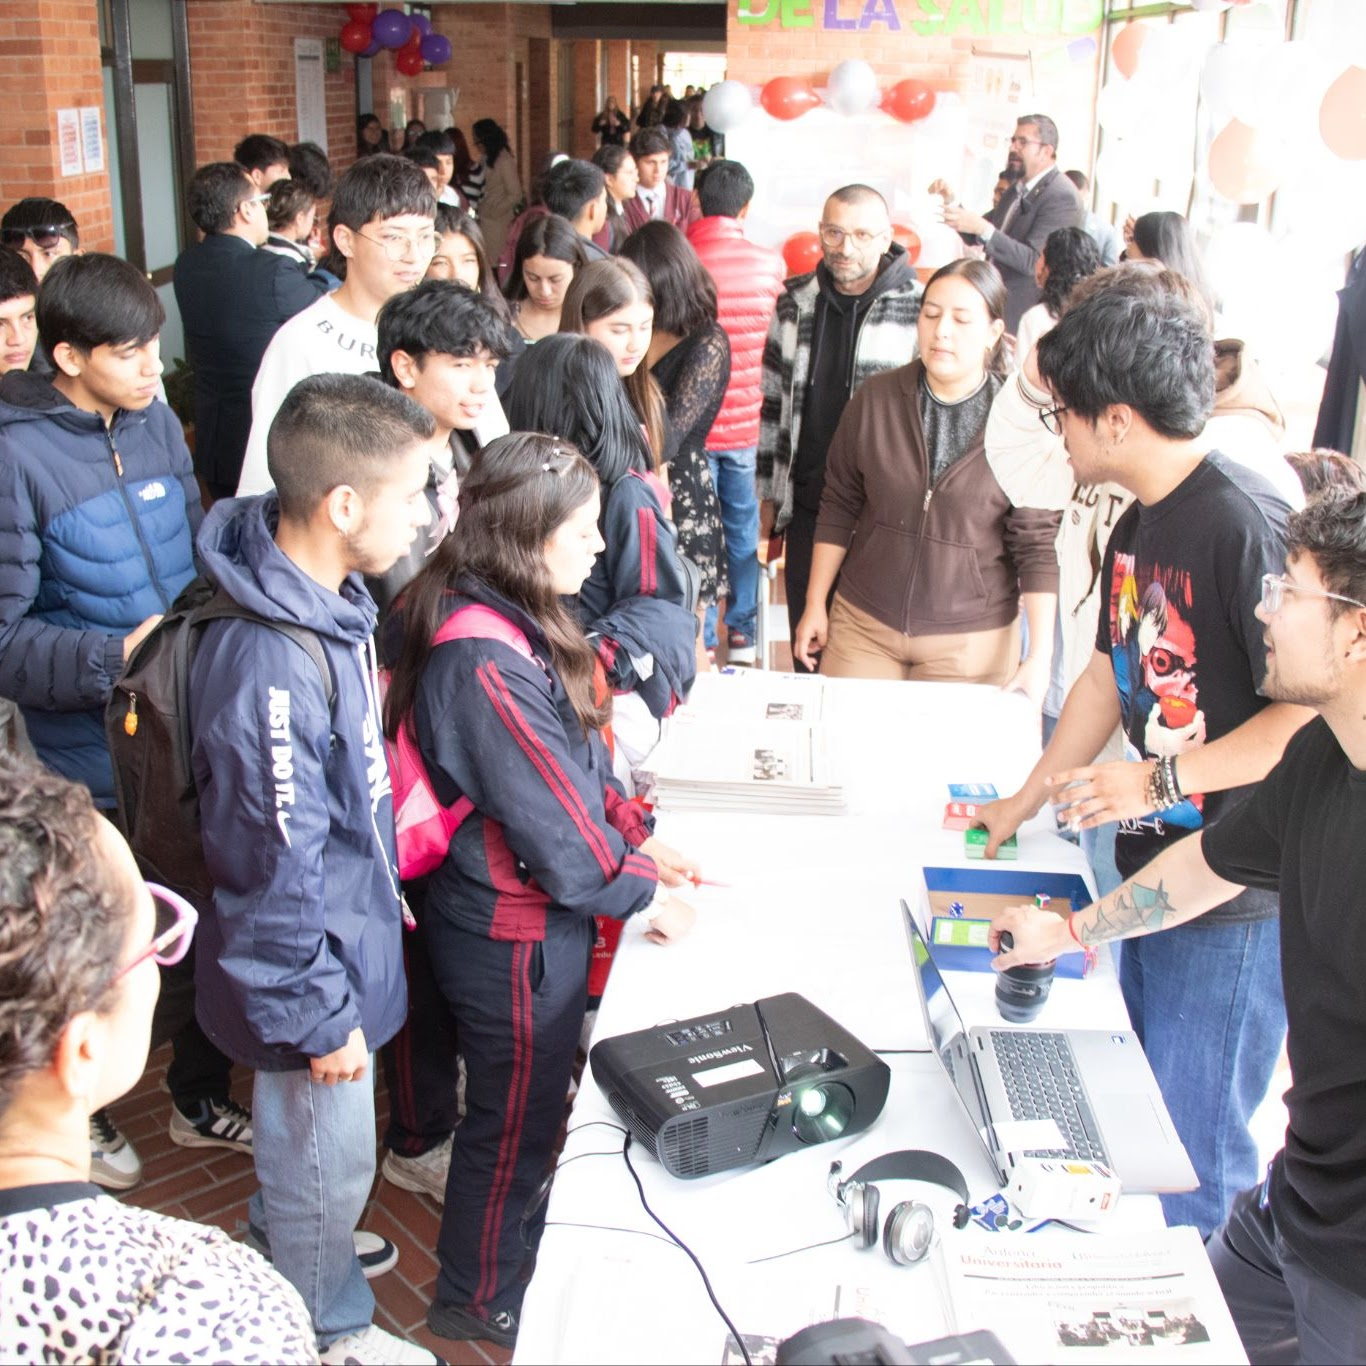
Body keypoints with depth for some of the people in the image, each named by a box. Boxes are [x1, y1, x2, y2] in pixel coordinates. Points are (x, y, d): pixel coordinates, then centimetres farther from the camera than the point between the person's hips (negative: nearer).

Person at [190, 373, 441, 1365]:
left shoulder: (330, 597, -5)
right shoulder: (272, 668, -36)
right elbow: (278, 870, -28)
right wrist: (320, 1015, -18)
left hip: (351, 930, 9)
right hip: (313, 969, -9)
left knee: (305, 1144, 32)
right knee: (329, 1161, 17)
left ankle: (287, 1243, 58)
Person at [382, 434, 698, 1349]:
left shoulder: (514, 617, -2)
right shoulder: (485, 663, -33)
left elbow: (579, 758, 9)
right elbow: (550, 824, -26)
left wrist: (640, 837, 4)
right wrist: (641, 896, -12)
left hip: (540, 911, 9)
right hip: (515, 934, -9)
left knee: (536, 1101, 28)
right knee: (513, 1120, 14)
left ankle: (523, 1244, 52)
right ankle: (481, 1302, 38)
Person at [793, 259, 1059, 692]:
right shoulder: (876, 399, -2)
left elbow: (1036, 546, -8)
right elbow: (839, 506, 6)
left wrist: (1040, 656, -12)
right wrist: (814, 605, 6)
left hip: (972, 641, -2)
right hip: (862, 624, 2)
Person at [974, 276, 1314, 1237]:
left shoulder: (1244, 524, -21)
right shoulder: (1140, 525, 9)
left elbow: (1316, 714, -25)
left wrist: (1160, 779, -22)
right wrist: (1026, 802, 22)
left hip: (1236, 903, -9)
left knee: (1190, 1144, 3)